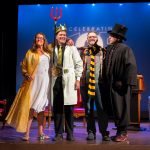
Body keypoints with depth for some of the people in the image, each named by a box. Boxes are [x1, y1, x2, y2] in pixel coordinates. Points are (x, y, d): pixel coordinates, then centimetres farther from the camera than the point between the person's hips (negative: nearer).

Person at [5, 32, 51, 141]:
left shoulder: (48, 53, 13)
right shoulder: (30, 52, 7)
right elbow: (23, 66, 6)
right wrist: (26, 74, -12)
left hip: (44, 82, 3)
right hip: (33, 82, -3)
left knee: (41, 107, 8)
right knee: (30, 107, -8)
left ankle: (40, 132, 14)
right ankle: (27, 133, -6)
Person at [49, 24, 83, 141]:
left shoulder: (71, 48, 6)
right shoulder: (52, 49, 12)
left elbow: (79, 64, 3)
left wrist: (78, 79, -4)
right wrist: (50, 77, 5)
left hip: (68, 81, -2)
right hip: (56, 80, 2)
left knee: (69, 108, 0)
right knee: (57, 108, 2)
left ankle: (70, 134, 10)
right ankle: (58, 133, 11)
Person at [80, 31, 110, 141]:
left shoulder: (102, 51, 9)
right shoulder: (83, 51, 12)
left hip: (99, 82, -1)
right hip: (86, 82, 2)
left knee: (101, 108, -4)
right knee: (88, 108, 6)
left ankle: (104, 132, 4)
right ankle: (91, 132, 14)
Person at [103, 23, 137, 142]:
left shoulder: (125, 49, -9)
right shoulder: (108, 49, 11)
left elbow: (131, 66, -15)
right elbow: (106, 66, 14)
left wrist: (125, 82, -20)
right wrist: (106, 81, 6)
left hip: (121, 85, -6)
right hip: (111, 84, 7)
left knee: (122, 108, 2)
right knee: (115, 108, 13)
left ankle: (123, 132, 12)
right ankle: (119, 130, 24)